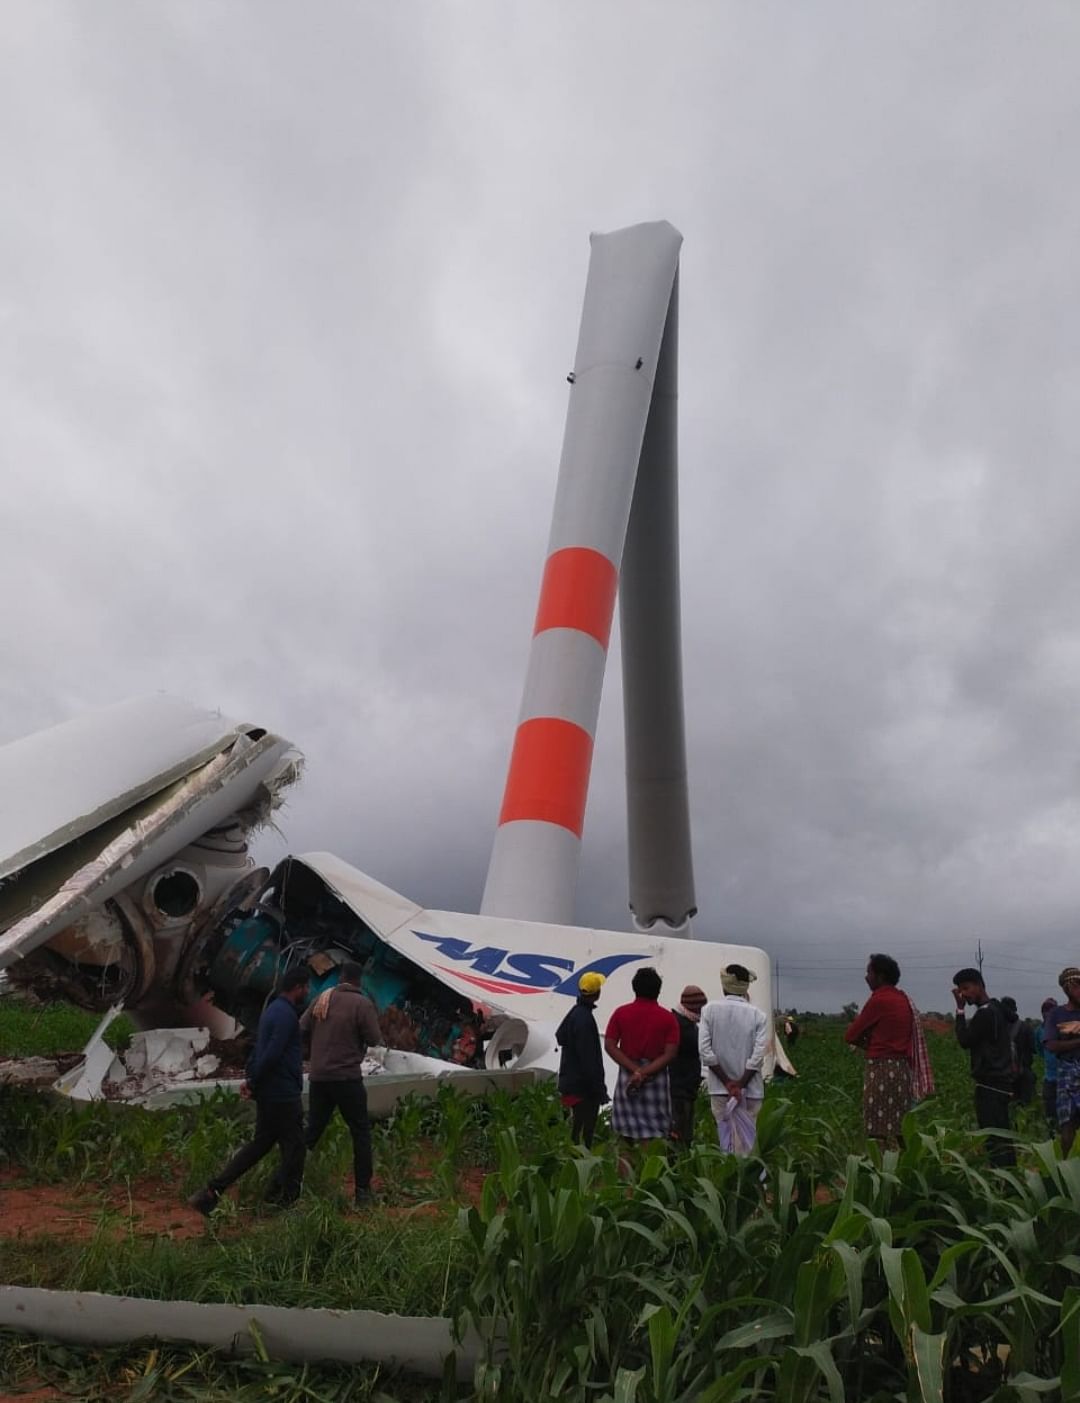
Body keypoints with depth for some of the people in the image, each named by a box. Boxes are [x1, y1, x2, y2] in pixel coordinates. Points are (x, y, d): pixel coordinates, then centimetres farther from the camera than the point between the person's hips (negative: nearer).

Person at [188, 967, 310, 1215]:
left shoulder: (273, 1009, 13)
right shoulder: (287, 1015, -20)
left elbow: (260, 1048, 14)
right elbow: (271, 1055, -25)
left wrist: (252, 1080, 8)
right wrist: (254, 1083, -13)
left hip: (268, 1093, 10)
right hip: (283, 1094, -10)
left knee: (260, 1144, 17)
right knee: (294, 1148, 5)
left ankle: (212, 1192, 14)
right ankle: (286, 1201, 15)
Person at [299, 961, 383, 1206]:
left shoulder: (321, 999, 4)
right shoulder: (362, 1003, -10)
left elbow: (301, 1031, 6)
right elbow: (374, 1039, -9)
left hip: (318, 1076, 5)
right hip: (347, 1077, -5)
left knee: (312, 1131, 17)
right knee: (361, 1132, 6)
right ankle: (362, 1190, 5)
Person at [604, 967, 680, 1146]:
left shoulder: (621, 1012, 2)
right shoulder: (668, 1018, -2)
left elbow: (609, 1046, -4)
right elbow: (670, 1054, -9)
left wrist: (635, 1070, -9)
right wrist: (645, 1072, -12)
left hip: (627, 1075, 2)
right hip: (656, 1078, -1)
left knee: (627, 1134, 10)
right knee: (655, 1136, 3)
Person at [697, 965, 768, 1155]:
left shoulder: (709, 1010, -5)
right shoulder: (757, 1015, -6)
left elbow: (705, 1050, -9)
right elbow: (758, 1056, -12)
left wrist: (727, 1082, -5)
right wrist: (741, 1084, -6)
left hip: (719, 1087, 1)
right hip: (750, 1089, 0)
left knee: (724, 1136, 8)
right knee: (746, 1138, 7)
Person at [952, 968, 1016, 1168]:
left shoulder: (985, 1013, -16)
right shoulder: (995, 1009, 14)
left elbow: (964, 1040, -15)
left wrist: (960, 1009, -12)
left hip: (990, 1084, -10)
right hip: (999, 1082, 10)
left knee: (991, 1136, -11)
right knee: (1002, 1135, 13)